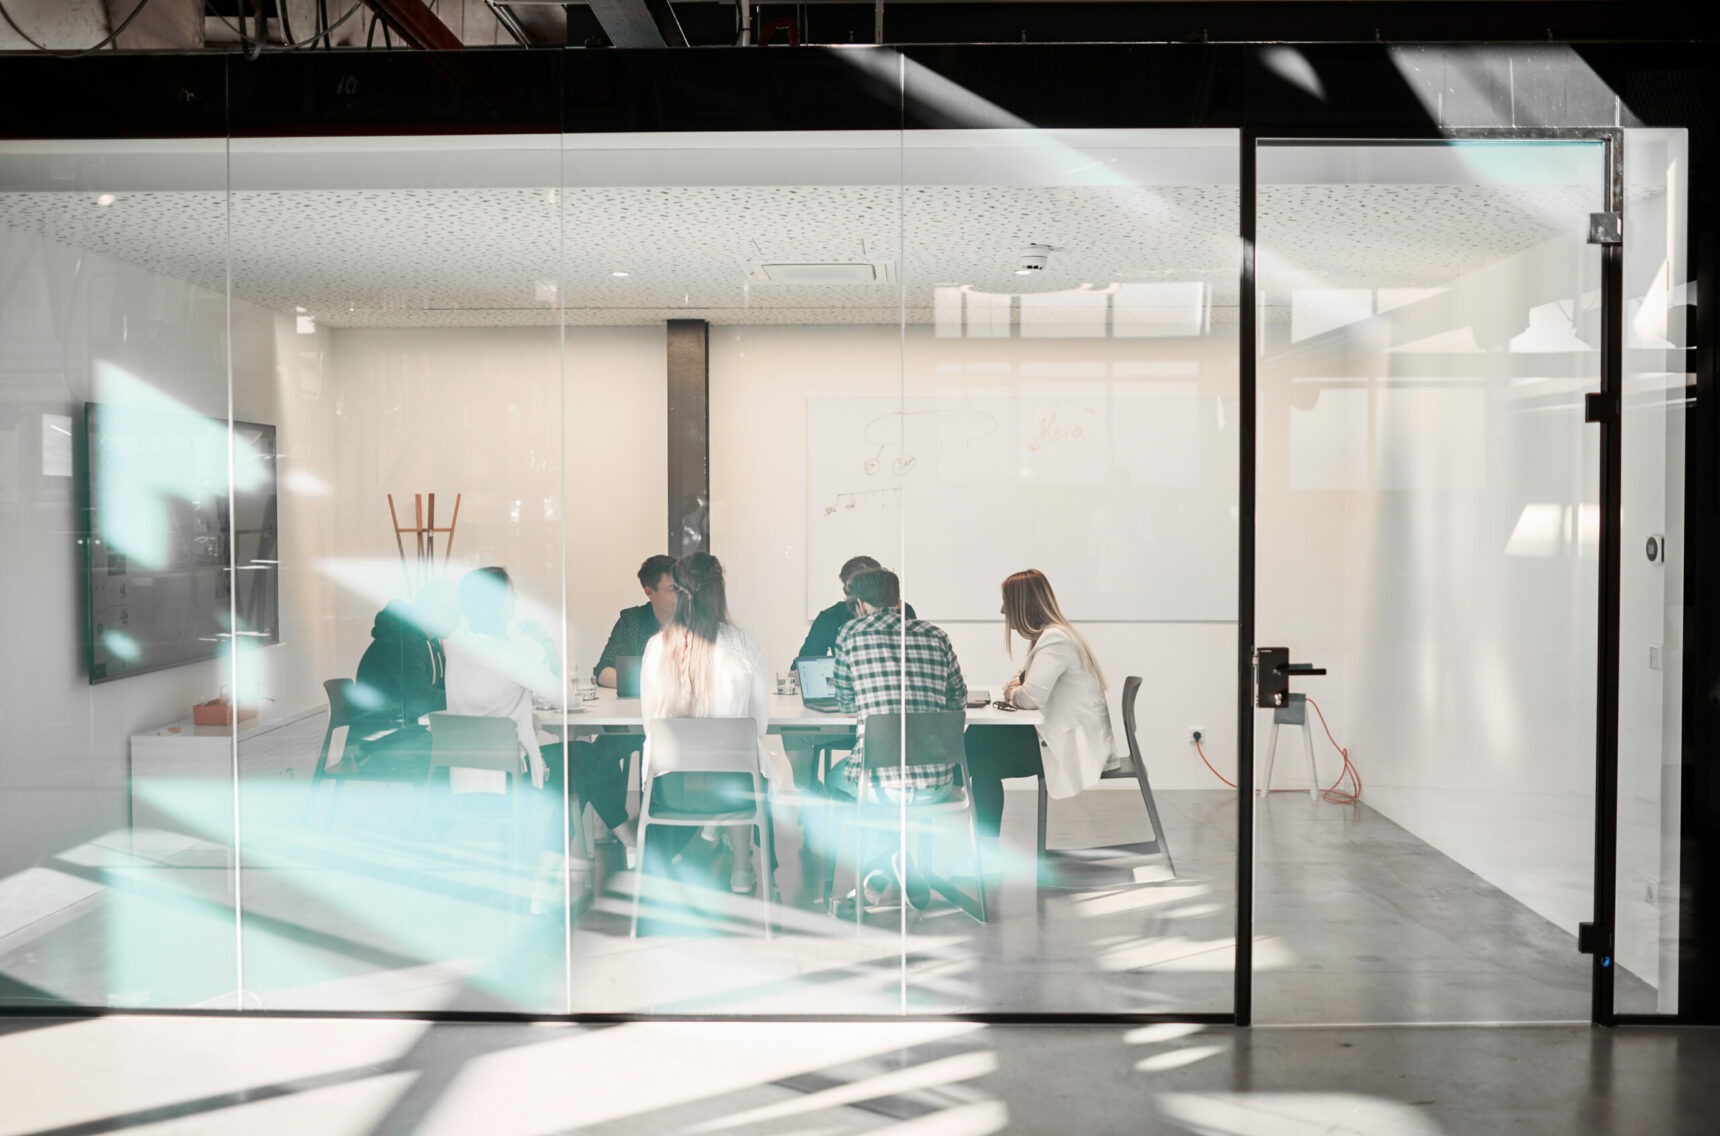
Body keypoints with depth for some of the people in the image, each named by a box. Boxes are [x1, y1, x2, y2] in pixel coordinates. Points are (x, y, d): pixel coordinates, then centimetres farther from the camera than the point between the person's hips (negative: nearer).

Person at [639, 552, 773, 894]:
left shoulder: (657, 646, -9)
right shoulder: (746, 646, -11)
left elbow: (650, 720, 2)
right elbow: (761, 721, 0)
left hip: (672, 789, 1)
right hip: (731, 785, -1)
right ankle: (741, 869, 40)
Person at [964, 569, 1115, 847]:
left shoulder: (1055, 639, -19)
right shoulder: (1047, 635, 14)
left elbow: (1032, 696, -29)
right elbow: (1021, 680, 21)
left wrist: (1013, 693, -7)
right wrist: (1014, 686, -3)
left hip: (1075, 747, -10)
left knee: (980, 746, -12)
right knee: (979, 738, 1)